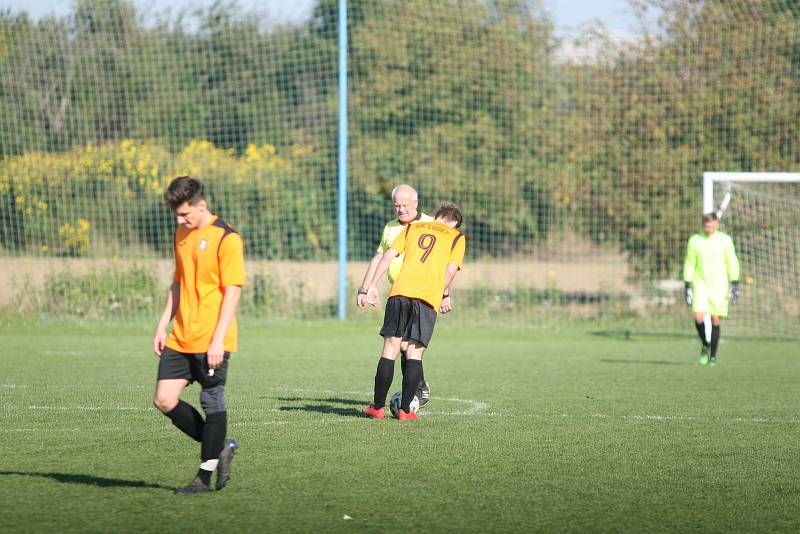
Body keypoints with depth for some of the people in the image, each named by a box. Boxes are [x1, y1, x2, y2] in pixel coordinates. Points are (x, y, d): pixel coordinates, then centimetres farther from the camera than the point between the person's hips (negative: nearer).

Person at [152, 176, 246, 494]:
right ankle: (219, 446, 17)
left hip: (211, 341, -8)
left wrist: (218, 339, -17)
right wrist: (163, 324, 13)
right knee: (164, 400, 2)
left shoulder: (226, 238, -11)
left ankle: (205, 476, 8)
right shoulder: (182, 235, 13)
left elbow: (232, 291, -13)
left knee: (212, 403, -1)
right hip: (180, 339, 8)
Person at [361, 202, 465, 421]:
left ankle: (378, 407, 6)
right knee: (415, 354, 4)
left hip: (400, 291, 2)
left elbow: (388, 255, 11)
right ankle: (405, 410, 0)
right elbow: (450, 271, 3)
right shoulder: (457, 237, 14)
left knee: (390, 350, 5)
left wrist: (373, 284, 11)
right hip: (429, 297, -2)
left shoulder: (412, 228, 21)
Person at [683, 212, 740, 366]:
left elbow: (732, 263, 4)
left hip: (719, 286, 0)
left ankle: (713, 356, 10)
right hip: (700, 284, 0)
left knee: (716, 320, -1)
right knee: (699, 317, -15)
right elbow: (689, 263, 7)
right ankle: (705, 345, 12)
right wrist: (687, 286, 3)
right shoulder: (695, 241, 1)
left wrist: (734, 284, -3)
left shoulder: (725, 240, -1)